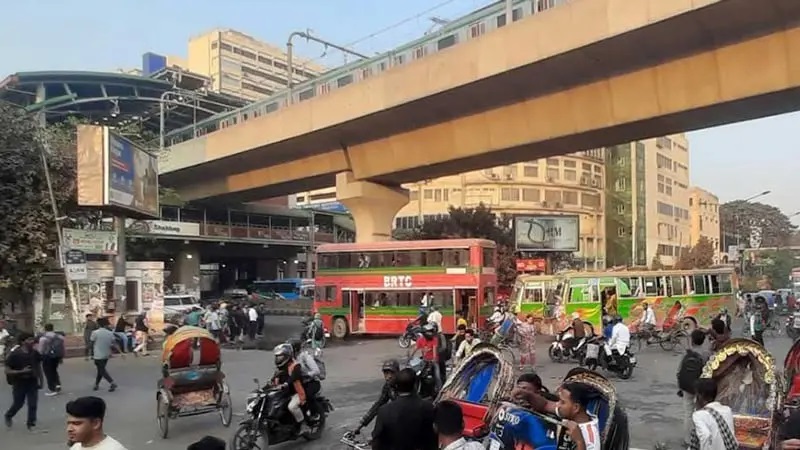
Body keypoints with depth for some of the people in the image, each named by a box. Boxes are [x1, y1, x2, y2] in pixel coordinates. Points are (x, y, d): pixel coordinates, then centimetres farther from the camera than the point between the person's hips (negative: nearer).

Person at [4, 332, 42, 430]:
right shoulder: (14, 354, -17)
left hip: (32, 382, 3)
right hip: (19, 383, -3)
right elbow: (7, 371, -14)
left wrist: (40, 381, 8)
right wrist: (22, 371, -28)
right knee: (18, 404, 12)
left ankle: (31, 423, 15)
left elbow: (38, 367, 7)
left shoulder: (35, 353, -4)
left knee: (33, 404, 1)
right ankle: (8, 416, 43)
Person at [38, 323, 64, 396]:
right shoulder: (59, 336, 4)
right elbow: (62, 348, 9)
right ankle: (57, 384, 12)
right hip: (57, 356, 6)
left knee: (49, 373, 6)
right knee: (54, 371, 25)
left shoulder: (43, 338, -14)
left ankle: (52, 389, 9)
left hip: (47, 357, -6)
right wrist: (61, 357, 18)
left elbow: (41, 350, -12)